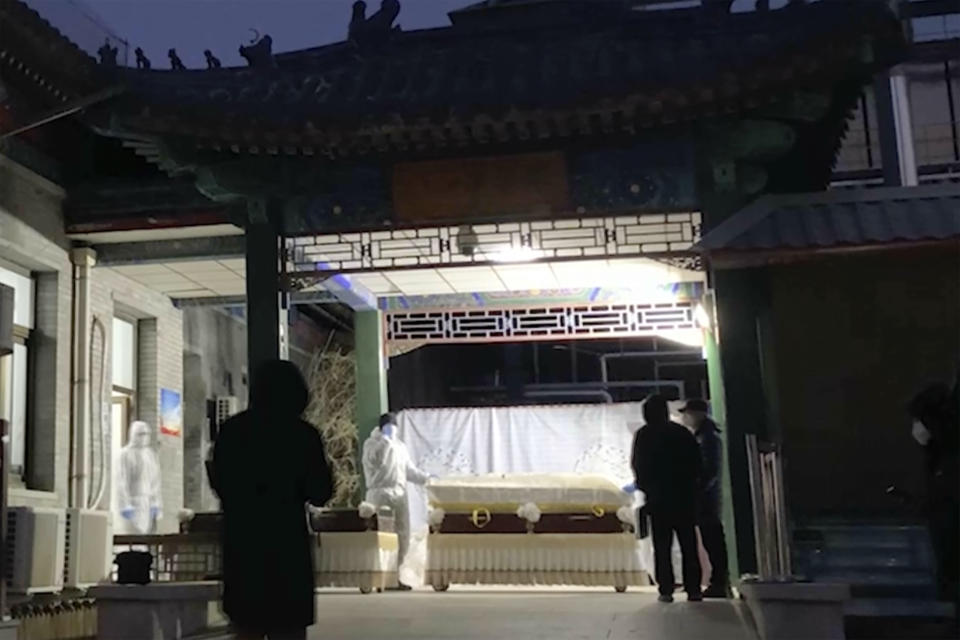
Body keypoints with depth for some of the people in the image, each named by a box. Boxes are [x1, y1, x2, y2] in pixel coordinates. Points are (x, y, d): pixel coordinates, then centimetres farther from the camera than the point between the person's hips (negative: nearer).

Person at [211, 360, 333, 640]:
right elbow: (319, 493, -4)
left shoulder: (231, 430, 2)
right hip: (286, 543, -4)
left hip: (240, 541, 4)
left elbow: (218, 482, 11)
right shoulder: (302, 434, -8)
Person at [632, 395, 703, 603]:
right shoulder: (682, 433, 4)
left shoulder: (643, 436, -1)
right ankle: (693, 589, 3)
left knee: (662, 546, 3)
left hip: (658, 498, -1)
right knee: (689, 545, 7)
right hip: (684, 496, 2)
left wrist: (645, 487, 14)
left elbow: (638, 467, 0)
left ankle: (666, 589, -1)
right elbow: (696, 462, 4)